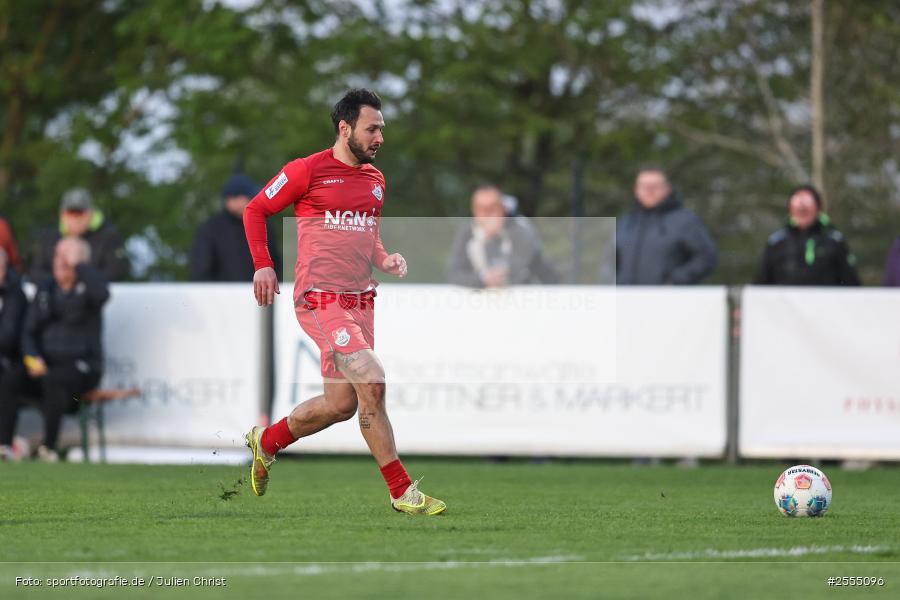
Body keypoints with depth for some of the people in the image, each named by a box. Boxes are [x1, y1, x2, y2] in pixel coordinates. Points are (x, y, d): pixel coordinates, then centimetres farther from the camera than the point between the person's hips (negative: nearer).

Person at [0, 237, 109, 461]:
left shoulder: (88, 286, 0)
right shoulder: (45, 289, 15)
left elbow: (102, 294, -27)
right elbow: (29, 331, 15)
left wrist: (78, 264, -17)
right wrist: (32, 358, -5)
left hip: (83, 367, -5)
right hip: (46, 363, 5)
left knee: (52, 380, -37)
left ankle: (49, 448, -36)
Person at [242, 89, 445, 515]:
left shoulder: (375, 179, 15)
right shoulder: (306, 171, -5)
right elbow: (255, 211, 4)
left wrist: (385, 260, 6)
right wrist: (263, 265, -6)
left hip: (360, 301, 8)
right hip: (321, 300, -8)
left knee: (340, 404, 9)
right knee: (371, 381, -19)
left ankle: (266, 441, 35)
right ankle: (402, 492, -13)